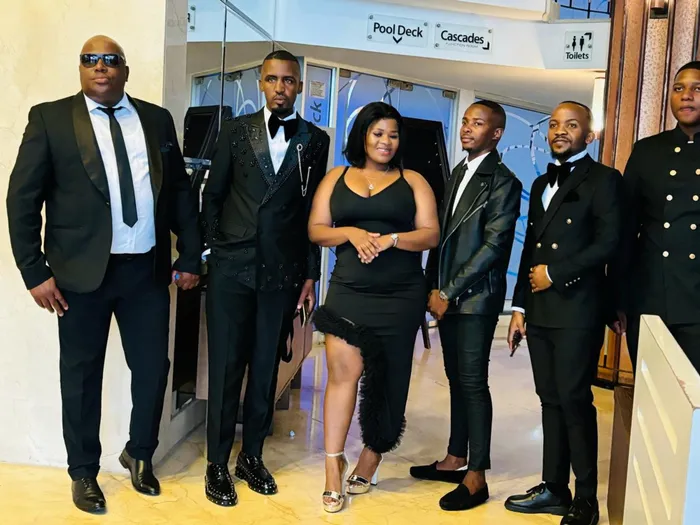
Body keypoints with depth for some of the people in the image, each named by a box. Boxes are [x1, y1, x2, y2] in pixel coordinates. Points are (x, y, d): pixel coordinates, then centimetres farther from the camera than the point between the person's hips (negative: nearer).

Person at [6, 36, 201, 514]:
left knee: (153, 367, 10)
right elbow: (23, 198, -3)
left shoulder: (157, 119, 9)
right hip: (82, 272, -2)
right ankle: (84, 472, 29)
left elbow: (181, 192, 11)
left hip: (147, 270, 3)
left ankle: (139, 454, 35)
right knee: (82, 374, 10)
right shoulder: (50, 118, -1)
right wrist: (35, 272, -8)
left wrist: (191, 258, 7)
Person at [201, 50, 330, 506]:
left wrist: (310, 273, 4)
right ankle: (218, 463, 14)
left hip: (282, 271, 1)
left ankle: (252, 456, 23)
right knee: (226, 365, 2)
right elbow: (213, 195, 8)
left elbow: (314, 211, 5)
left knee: (266, 366, 9)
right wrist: (216, 248, 2)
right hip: (232, 267, 0)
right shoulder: (237, 130, 5)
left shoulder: (316, 140, 5)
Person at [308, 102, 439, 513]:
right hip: (349, 290, 0)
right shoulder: (336, 178, 11)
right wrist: (351, 233, -13)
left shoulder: (413, 182, 8)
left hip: (400, 295, 0)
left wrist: (391, 239, -17)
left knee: (386, 377, 7)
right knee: (343, 368, -13)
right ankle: (334, 462, -2)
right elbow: (316, 230, 6)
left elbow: (431, 234, 0)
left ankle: (373, 454, 26)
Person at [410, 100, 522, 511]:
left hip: (476, 297, -7)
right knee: (457, 380, 13)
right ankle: (456, 459, 23)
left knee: (473, 382, -4)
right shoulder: (458, 173, 15)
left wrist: (448, 293, -13)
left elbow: (493, 246, -14)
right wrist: (434, 288, 8)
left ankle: (476, 477, 4)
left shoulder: (503, 182, -8)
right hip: (445, 295, 7)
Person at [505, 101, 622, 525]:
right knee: (551, 401, 11)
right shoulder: (542, 184, 19)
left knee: (575, 402, -3)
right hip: (540, 312, 7)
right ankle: (555, 489, 20)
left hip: (577, 311, -6)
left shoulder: (603, 179, -2)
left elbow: (608, 242, -13)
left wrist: (554, 274, -10)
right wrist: (520, 307, 13)